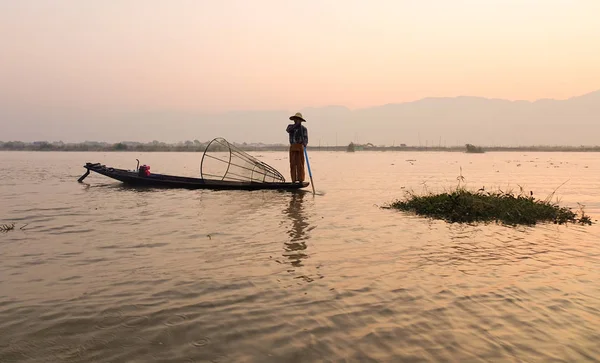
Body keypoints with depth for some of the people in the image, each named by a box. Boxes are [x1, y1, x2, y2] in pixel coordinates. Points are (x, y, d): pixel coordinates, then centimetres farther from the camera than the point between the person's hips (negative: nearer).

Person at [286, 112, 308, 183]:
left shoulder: (303, 129, 3)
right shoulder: (290, 126, 14)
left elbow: (305, 139, -7)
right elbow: (288, 130, -11)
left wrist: (304, 144, -28)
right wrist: (296, 124, -15)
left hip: (300, 147, -3)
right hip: (292, 148, 3)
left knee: (300, 164, -6)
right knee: (293, 164, 2)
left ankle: (301, 180, -4)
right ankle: (293, 180, 5)